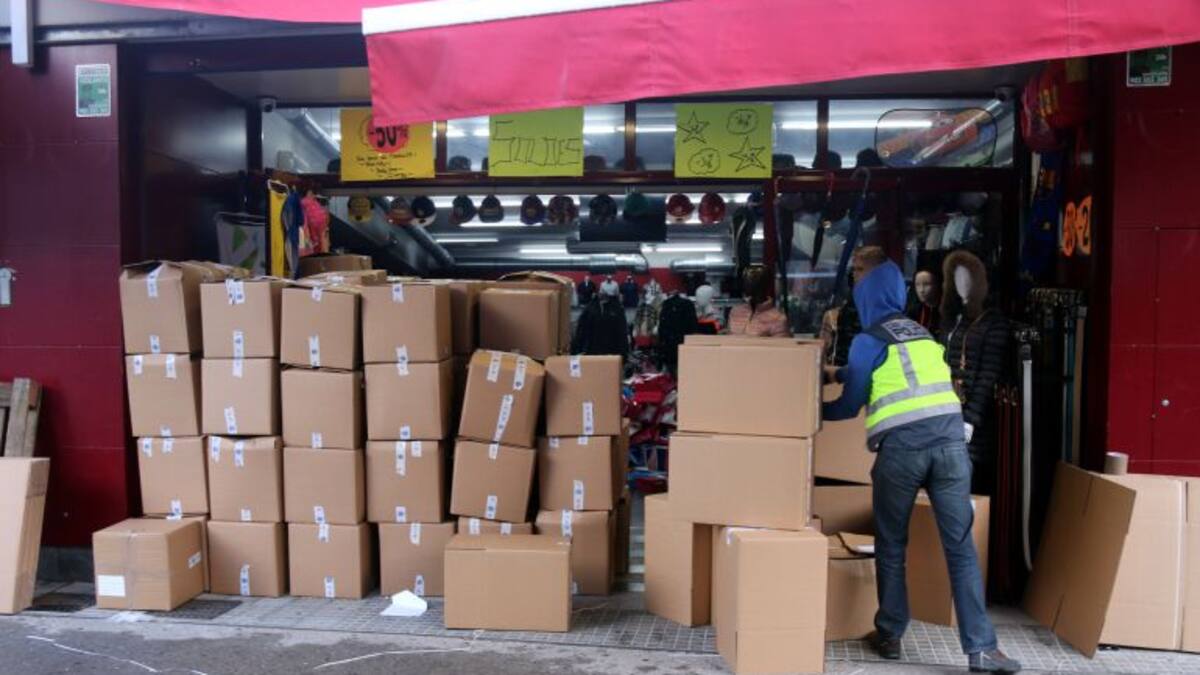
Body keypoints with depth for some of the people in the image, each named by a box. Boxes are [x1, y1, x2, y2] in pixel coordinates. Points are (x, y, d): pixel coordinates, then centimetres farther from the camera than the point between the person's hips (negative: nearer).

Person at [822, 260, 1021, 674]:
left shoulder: (869, 340, 4)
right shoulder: (923, 334, 22)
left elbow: (849, 406, 10)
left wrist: (814, 410, 28)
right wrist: (840, 373, 51)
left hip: (902, 445, -4)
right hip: (949, 436, 4)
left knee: (891, 545, 11)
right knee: (961, 546, 5)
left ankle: (889, 636, 20)